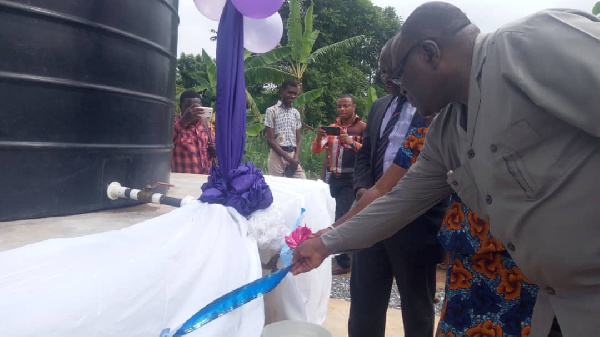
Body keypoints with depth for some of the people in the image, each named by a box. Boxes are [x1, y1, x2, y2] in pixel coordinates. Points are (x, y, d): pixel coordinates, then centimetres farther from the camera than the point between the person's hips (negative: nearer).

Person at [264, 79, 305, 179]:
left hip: (293, 155, 5)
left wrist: (296, 158, -6)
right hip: (277, 155, -5)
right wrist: (289, 158, -12)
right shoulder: (272, 111, -3)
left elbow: (298, 139, 12)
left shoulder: (296, 113, 13)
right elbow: (270, 140, -8)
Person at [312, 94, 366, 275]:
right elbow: (316, 150, 3)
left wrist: (352, 143, -26)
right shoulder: (332, 127, 9)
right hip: (333, 177, 6)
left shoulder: (363, 127, -5)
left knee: (341, 217, -10)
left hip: (351, 179, -6)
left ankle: (343, 262, 2)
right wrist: (319, 138, -17)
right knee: (332, 216, 12)